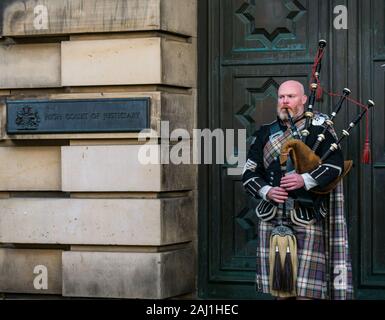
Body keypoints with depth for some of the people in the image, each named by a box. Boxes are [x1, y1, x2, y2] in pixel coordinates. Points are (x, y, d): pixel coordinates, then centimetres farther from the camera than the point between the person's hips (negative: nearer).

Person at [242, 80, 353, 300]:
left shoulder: (318, 127, 4)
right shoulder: (265, 133, 14)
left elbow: (336, 163, -8)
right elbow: (249, 174, 11)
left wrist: (305, 180, -21)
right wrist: (267, 191, -9)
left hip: (306, 218, -4)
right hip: (272, 219, 4)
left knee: (305, 289, -6)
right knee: (279, 287, 8)